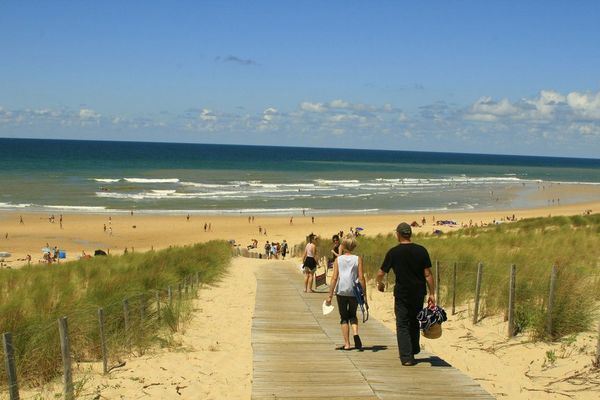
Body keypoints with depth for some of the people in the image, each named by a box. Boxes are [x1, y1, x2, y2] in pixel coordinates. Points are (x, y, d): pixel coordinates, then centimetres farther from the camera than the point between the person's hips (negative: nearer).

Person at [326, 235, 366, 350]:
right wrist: (364, 294, 1)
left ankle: (347, 344, 7)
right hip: (354, 292, 1)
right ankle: (355, 334, -9)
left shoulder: (338, 259, 1)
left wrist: (330, 295, -3)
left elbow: (334, 278, -5)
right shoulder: (358, 259, 1)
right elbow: (361, 278, -4)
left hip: (341, 291, -1)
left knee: (344, 318, 10)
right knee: (352, 315, 18)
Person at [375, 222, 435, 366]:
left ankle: (406, 357, -2)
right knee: (414, 322, 21)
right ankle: (414, 349, 35)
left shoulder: (393, 252, -8)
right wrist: (432, 294, 3)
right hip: (419, 293, 3)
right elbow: (428, 274, -3)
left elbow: (381, 273, 0)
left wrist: (379, 284, 21)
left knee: (402, 325, 3)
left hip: (402, 293, -3)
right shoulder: (421, 250, -2)